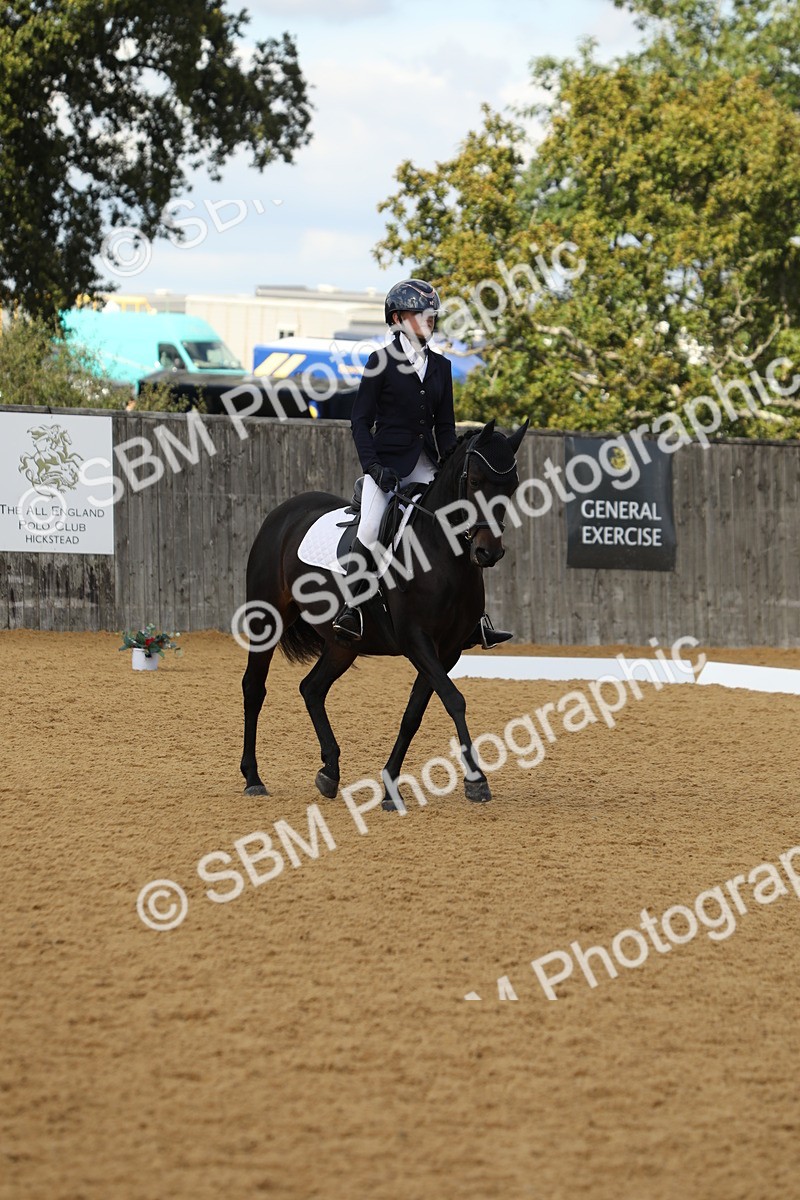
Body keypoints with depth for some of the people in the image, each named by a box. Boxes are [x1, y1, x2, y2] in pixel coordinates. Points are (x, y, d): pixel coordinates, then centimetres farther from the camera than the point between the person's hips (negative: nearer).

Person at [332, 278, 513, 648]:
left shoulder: (440, 366, 11)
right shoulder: (381, 362, -3)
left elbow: (444, 425, 16)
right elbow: (360, 420, -3)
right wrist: (373, 467, -14)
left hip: (425, 465, 5)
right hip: (388, 462, -5)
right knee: (370, 533, -21)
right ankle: (351, 610, -7)